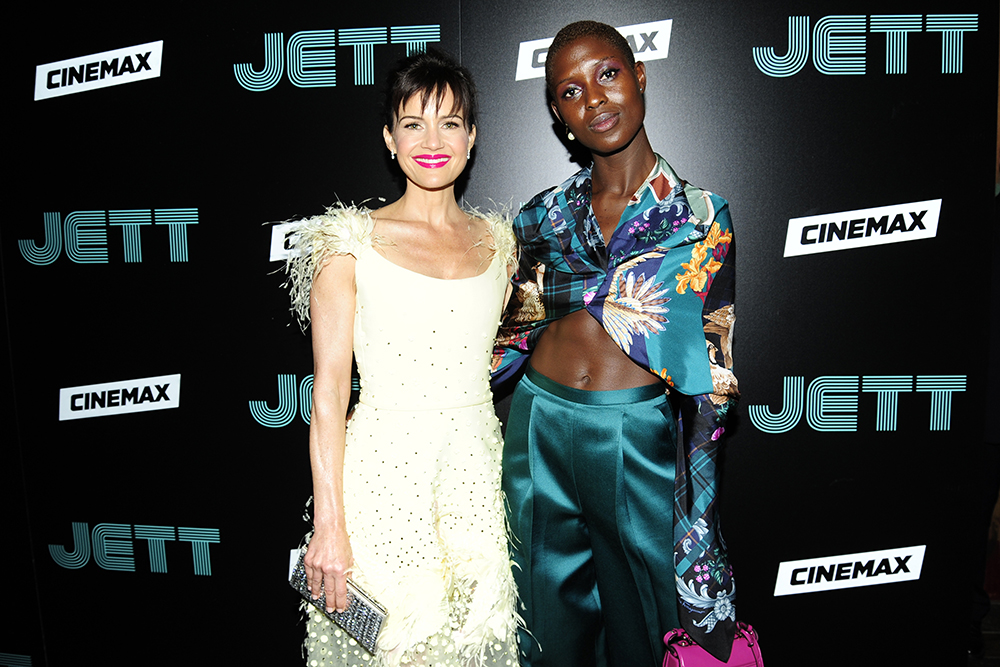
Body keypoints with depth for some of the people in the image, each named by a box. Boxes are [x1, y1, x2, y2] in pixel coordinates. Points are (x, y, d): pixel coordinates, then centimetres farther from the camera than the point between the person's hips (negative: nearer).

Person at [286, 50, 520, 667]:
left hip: (478, 474, 4)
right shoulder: (352, 241, -6)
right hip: (385, 473, -3)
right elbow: (329, 391, -9)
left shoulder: (497, 240, 7)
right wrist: (331, 524, -13)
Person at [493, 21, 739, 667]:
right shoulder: (547, 215, 4)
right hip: (540, 432, 3)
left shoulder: (700, 214, -3)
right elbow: (516, 333, 8)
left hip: (638, 444, -2)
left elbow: (709, 369, -5)